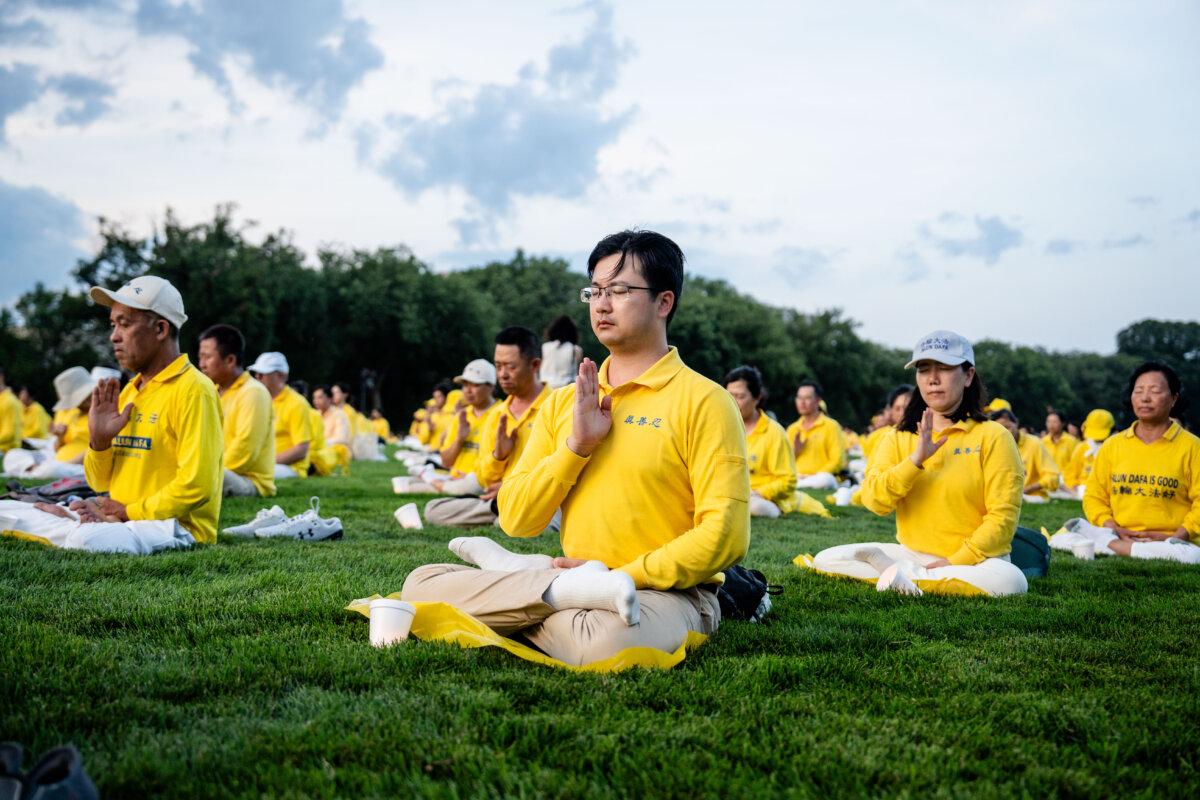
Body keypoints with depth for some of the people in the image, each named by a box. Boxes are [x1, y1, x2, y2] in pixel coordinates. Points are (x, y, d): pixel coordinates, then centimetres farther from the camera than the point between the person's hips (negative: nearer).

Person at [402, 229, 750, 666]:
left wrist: (622, 575, -16)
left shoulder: (701, 401, -4)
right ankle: (583, 587, -14)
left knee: (605, 642, -41)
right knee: (421, 582, -10)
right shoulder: (563, 402, 13)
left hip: (667, 593, -6)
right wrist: (575, 445, -7)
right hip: (575, 573, 6)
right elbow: (515, 519, 5)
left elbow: (724, 537, -12)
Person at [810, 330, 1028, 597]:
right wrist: (916, 459, -19)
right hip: (910, 553, 3)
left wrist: (955, 562, -17)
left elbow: (1002, 516, -9)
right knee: (826, 560, -13)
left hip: (972, 560, -3)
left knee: (1010, 581, -37)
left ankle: (906, 578, -23)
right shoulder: (898, 439, 9)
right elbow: (874, 501, -7)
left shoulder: (992, 437, -2)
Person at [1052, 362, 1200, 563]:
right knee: (1059, 538, -19)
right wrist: (1113, 529, -8)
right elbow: (1094, 496, 11)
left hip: (1168, 540, -1)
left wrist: (1176, 537, -16)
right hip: (1118, 535, 1)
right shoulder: (1112, 446, 13)